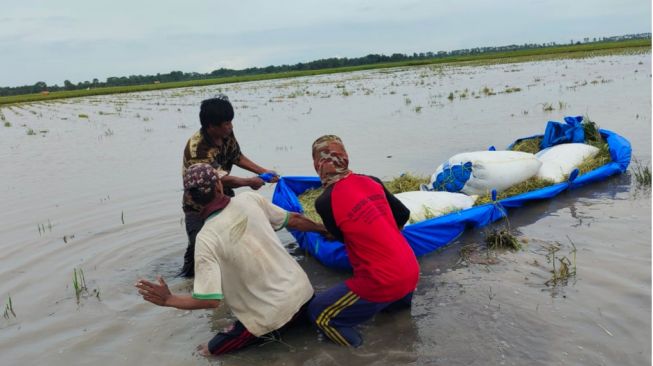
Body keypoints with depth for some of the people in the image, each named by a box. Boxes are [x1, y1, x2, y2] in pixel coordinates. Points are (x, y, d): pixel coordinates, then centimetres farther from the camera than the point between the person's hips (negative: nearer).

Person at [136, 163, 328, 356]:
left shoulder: (206, 238, -18)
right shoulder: (250, 199, -6)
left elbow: (209, 300, -19)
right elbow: (293, 220, 7)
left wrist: (167, 299, -4)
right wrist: (323, 229, 25)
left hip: (273, 315, -5)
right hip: (302, 291, 5)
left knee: (212, 348, 15)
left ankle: (264, 333, 5)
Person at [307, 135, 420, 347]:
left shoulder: (325, 202, -14)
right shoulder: (371, 181, 3)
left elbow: (341, 237, 4)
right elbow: (403, 215, 15)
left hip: (382, 282, -7)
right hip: (412, 272, 7)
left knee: (319, 313, 4)